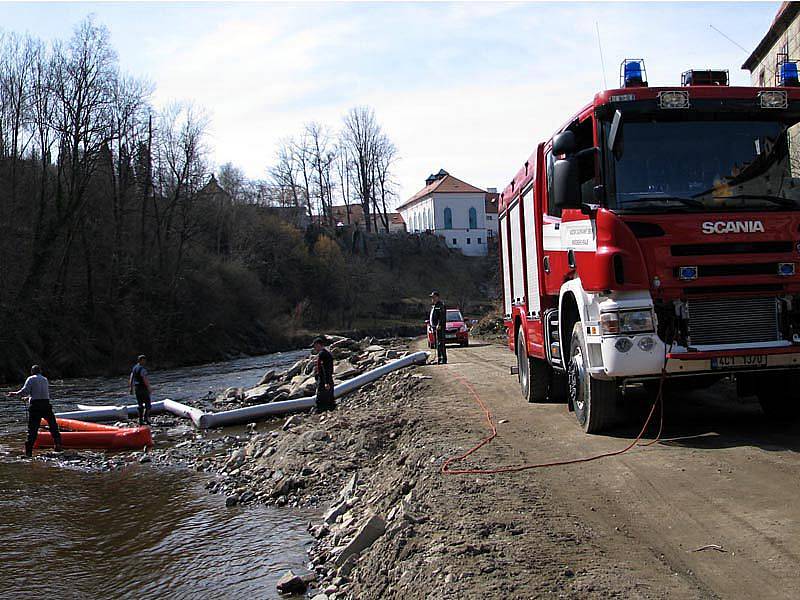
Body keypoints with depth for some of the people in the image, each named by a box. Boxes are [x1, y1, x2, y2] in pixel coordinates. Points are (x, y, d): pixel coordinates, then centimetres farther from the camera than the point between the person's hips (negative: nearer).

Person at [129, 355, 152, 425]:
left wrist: (131, 388, 18)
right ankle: (146, 417, -8)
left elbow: (131, 379, 13)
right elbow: (145, 380, -21)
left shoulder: (134, 368, 11)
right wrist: (149, 388, -18)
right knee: (147, 404, 2)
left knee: (140, 405, 12)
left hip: (136, 388, 8)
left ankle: (141, 420, 12)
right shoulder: (142, 369, -16)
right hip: (143, 388, -8)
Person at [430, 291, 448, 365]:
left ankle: (444, 359, -11)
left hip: (440, 327, -10)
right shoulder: (433, 306, 19)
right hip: (435, 327, 10)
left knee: (441, 343, -12)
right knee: (437, 344, 12)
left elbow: (442, 316, -19)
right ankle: (439, 359, 17)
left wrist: (439, 325, -25)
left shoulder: (440, 305, -12)